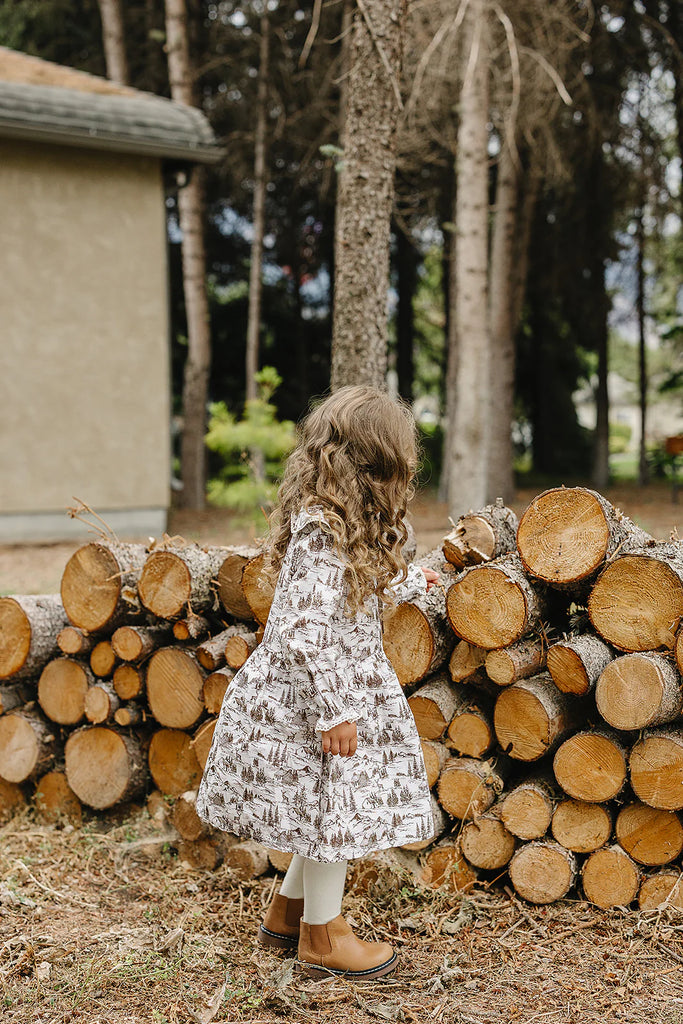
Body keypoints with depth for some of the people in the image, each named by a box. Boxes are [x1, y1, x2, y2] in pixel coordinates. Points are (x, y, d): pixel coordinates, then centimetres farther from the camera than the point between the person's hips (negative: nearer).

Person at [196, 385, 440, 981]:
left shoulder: (334, 520, 7)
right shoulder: (325, 531, -24)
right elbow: (308, 628, -27)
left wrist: (408, 583, 37)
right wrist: (335, 710, -23)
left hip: (328, 686, 10)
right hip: (316, 693, -10)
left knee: (325, 813, 19)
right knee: (336, 806, 4)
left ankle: (288, 911, 35)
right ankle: (322, 938, 21)